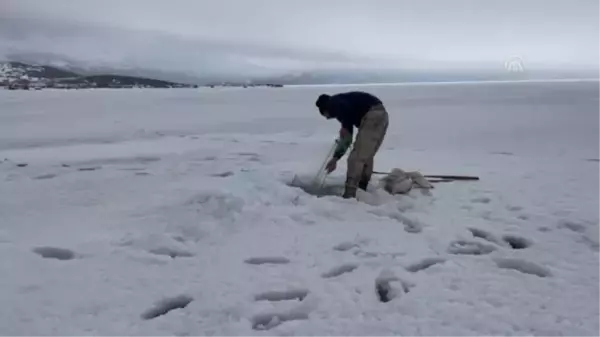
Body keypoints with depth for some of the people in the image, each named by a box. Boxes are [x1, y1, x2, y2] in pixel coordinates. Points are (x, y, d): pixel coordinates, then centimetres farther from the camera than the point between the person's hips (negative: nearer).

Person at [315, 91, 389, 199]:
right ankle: (360, 192, 28)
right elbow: (346, 138, 33)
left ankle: (349, 196, -6)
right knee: (366, 156, 20)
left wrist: (345, 127, -6)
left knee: (356, 157, -6)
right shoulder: (342, 107, 31)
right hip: (381, 116, 10)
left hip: (373, 116, -10)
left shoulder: (333, 103, 7)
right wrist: (335, 158, 37)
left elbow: (348, 108, -19)